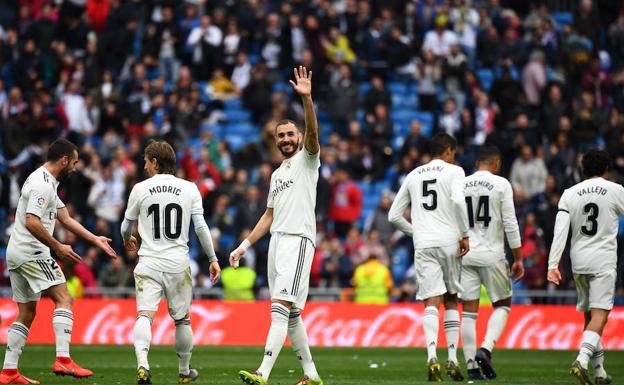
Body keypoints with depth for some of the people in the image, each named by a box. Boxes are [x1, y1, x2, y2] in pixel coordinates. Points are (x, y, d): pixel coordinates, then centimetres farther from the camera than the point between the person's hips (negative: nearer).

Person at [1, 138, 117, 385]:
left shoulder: (44, 182, 19)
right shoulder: (43, 184, -14)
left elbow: (66, 219, 23)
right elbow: (32, 223, -24)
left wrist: (96, 240, 23)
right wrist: (57, 247, -17)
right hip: (31, 252, -10)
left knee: (26, 313, 11)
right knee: (63, 299, -11)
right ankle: (63, 360, -21)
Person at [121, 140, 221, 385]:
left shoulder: (141, 189, 2)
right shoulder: (189, 189, 4)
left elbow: (126, 226, 14)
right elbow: (200, 227, 0)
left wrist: (127, 240, 37)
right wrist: (213, 259, 8)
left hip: (149, 262, -1)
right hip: (178, 263, 1)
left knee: (144, 315, -9)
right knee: (182, 319, 15)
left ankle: (142, 364, -31)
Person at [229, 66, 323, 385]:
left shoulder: (307, 160, 2)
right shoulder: (277, 174, 24)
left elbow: (312, 133, -18)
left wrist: (306, 99, -31)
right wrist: (244, 246, 22)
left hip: (299, 239, -9)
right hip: (277, 240, 9)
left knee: (280, 307, -18)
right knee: (291, 313, 10)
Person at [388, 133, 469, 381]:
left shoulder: (413, 176, 17)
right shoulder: (453, 171, 3)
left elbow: (393, 216, 16)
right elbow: (458, 200, -17)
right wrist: (465, 234, -11)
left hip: (423, 245, 2)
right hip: (449, 241, -2)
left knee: (431, 302, -6)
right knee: (451, 301, 13)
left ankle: (432, 357, -26)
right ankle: (452, 360, 8)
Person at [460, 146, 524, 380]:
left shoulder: (460, 185, 7)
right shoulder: (501, 185, -4)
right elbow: (510, 224, -6)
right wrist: (518, 259, 1)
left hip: (465, 254, 3)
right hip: (491, 255, -3)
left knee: (469, 311, 5)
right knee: (502, 305, 13)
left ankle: (471, 366, 3)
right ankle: (485, 349, -8)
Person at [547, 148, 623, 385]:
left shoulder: (570, 194, 4)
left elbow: (560, 231, -4)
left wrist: (553, 264, -7)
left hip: (578, 260, 5)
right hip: (604, 261, -4)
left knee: (589, 315, 15)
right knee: (599, 315, -11)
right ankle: (582, 361, -32)